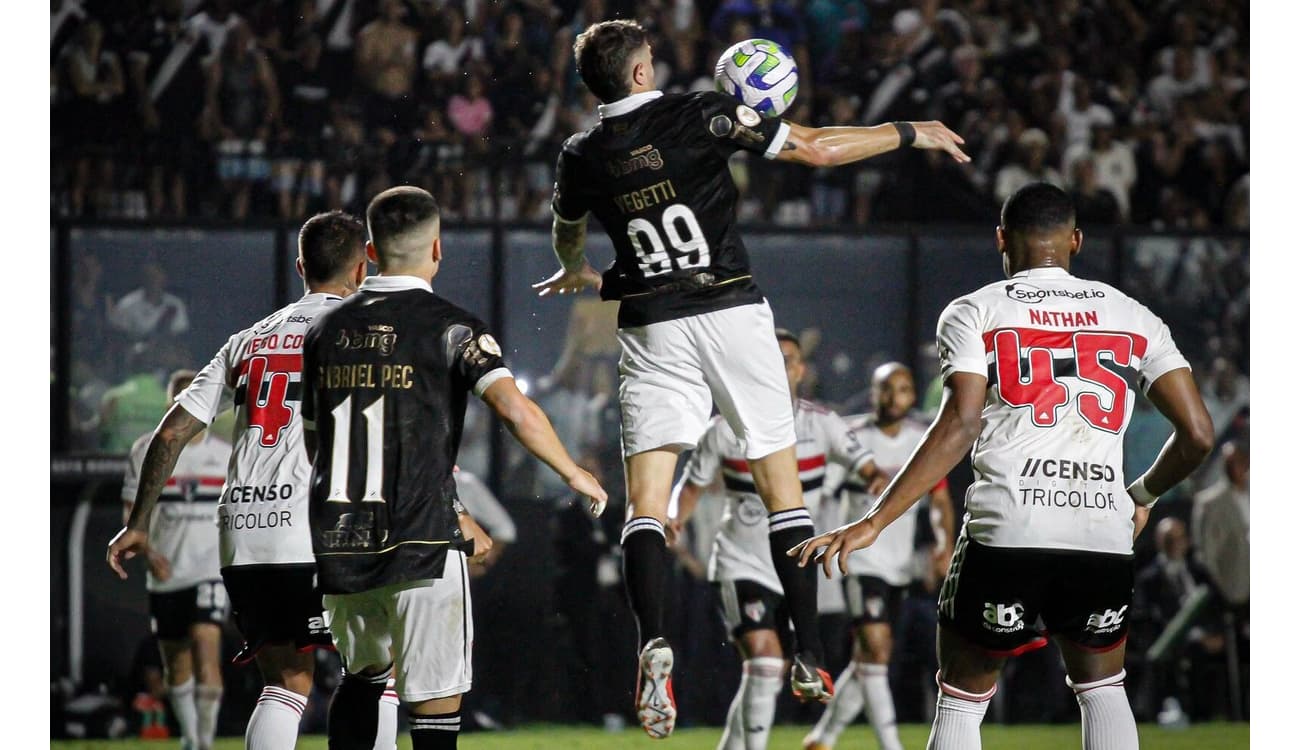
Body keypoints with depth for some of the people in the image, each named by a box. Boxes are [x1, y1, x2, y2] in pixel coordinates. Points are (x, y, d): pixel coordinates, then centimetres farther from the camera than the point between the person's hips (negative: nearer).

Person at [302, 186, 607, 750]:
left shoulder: (325, 331, 11)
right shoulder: (451, 329, -5)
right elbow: (515, 409, -19)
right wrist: (574, 475, -1)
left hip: (338, 548, 5)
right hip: (420, 547, -5)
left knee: (364, 673, 25)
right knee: (435, 703, -2)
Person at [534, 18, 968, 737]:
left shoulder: (581, 156, 5)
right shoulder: (700, 115, -5)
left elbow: (566, 234, 28)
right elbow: (816, 149, -4)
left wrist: (575, 271, 53)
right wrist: (912, 133, 10)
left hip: (651, 329, 1)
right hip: (732, 313, -1)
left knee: (645, 503, -1)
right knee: (782, 487, 8)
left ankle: (652, 641, -25)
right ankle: (809, 659, 4)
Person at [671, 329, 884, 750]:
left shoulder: (822, 425, -3)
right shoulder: (726, 429, -6)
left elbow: (868, 469, -12)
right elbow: (693, 485, 4)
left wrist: (880, 479, -36)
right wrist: (676, 519, -16)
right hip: (743, 563, -3)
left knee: (769, 676, 11)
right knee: (763, 658, -23)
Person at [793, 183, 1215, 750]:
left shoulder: (974, 313, 8)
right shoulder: (1132, 317, 16)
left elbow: (960, 427, -7)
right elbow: (1198, 436, 9)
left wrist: (873, 523, -7)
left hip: (1007, 532, -2)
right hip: (1105, 534, 2)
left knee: (963, 696, 12)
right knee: (1101, 684, 24)